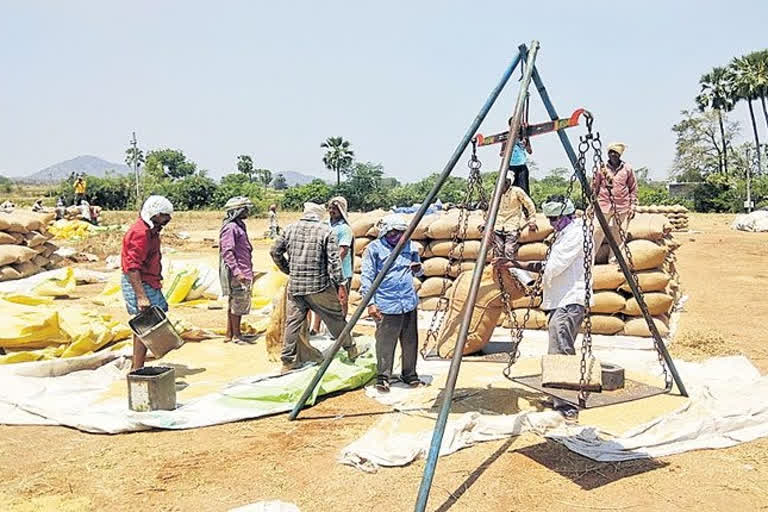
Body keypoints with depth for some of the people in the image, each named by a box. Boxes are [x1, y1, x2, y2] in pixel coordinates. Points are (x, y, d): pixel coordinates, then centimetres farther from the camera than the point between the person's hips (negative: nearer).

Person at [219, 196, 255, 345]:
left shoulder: (239, 226, 17)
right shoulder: (230, 228, -14)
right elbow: (227, 252, -21)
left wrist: (249, 271, 23)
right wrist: (236, 272, -26)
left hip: (243, 271, 10)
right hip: (235, 273, -10)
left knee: (234, 303, 14)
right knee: (239, 303, -3)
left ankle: (229, 334, 22)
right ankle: (236, 335, 6)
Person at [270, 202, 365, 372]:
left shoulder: (290, 229, 4)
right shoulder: (326, 231, -5)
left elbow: (275, 252, 9)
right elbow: (334, 260, -10)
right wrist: (340, 285, -8)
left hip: (295, 286, 3)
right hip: (320, 286, -3)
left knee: (293, 322, 10)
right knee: (336, 318, 11)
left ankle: (288, 361, 15)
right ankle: (351, 350, 25)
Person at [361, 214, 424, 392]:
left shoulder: (409, 246, 9)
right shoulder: (374, 248, -5)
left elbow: (419, 272, 21)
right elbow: (367, 277, -7)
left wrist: (418, 269, -4)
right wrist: (370, 303, -14)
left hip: (409, 303, 5)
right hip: (387, 305, -5)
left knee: (410, 342, 11)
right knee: (385, 343, -3)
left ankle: (409, 374, 26)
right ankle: (383, 377, 10)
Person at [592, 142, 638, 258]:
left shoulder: (627, 169, 4)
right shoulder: (602, 168, 3)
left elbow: (633, 189, 8)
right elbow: (594, 187, 10)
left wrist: (633, 206, 3)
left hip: (622, 206, 1)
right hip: (604, 204, -1)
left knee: (618, 233, 6)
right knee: (598, 231, -5)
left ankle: (615, 257, 18)